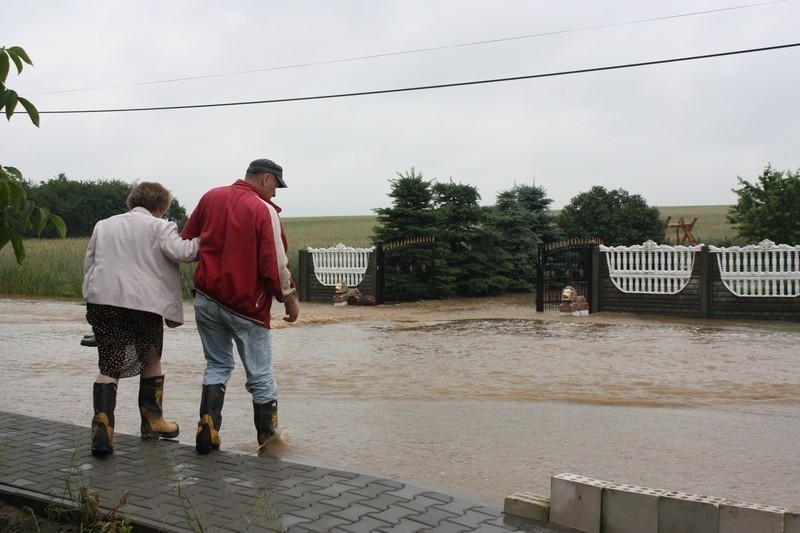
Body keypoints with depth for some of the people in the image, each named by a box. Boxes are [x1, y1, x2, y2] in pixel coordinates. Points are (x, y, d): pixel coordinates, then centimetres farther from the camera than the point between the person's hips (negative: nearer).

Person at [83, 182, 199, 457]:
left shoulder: (103, 225, 18)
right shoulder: (159, 227, 1)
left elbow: (88, 265, 18)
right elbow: (179, 251, -15)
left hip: (103, 300, 3)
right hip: (144, 303, -3)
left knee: (109, 367, 5)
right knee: (151, 361, 18)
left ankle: (102, 426, -12)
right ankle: (152, 421, 24)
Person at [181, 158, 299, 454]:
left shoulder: (211, 197, 4)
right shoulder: (264, 210, -13)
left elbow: (187, 242, 11)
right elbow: (275, 263, -14)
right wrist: (289, 297, -2)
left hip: (206, 299, 5)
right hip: (246, 305, -5)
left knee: (217, 366, 17)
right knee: (260, 375, 7)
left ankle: (207, 432, 7)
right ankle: (269, 438, 12)